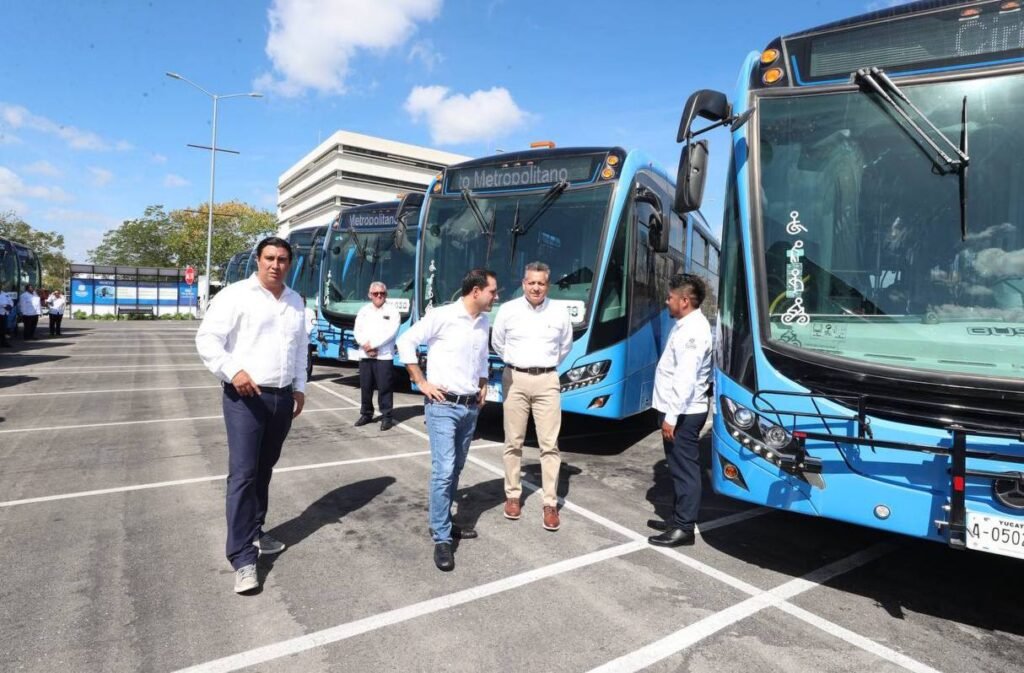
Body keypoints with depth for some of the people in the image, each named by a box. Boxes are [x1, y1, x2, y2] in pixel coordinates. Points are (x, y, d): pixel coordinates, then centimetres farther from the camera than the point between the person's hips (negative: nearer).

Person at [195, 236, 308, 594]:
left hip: (282, 397, 6)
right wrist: (233, 371, -22)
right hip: (245, 397, -6)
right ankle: (243, 558, -1)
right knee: (243, 474, -6)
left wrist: (299, 387, 17)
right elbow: (206, 339, -10)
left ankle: (254, 532, 31)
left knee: (264, 470, 16)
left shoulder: (295, 301, 12)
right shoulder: (236, 295, -7)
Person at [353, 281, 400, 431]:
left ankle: (387, 416, 4)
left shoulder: (392, 311, 0)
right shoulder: (363, 311, 13)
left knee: (384, 387, -4)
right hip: (365, 355, 4)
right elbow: (357, 331, 5)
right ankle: (366, 414, 23)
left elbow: (390, 332, -12)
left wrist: (372, 344, -14)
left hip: (384, 356, -4)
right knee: (365, 386, 10)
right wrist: (365, 345, -13)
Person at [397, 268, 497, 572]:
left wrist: (483, 385, 14)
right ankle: (441, 539, 3)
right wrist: (421, 382, -11)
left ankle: (443, 523, 29)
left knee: (456, 470, 15)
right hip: (443, 406, -7)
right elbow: (406, 341, -10)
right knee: (443, 471, -8)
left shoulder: (484, 323, 10)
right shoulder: (442, 316, -12)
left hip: (471, 407, 7)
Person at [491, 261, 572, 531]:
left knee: (550, 444, -1)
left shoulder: (560, 313, 1)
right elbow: (497, 343, 15)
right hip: (515, 380, 0)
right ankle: (512, 495, 21)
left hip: (547, 381, 0)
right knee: (514, 441, 7)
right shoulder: (508, 310, -2)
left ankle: (550, 503, 7)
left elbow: (565, 346, 19)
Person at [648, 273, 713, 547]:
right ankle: (677, 519, 30)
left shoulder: (693, 330, -18)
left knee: (685, 469, -1)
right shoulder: (685, 325, 13)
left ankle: (684, 528, 9)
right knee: (679, 468, 18)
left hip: (683, 414, -10)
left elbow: (685, 378, -24)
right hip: (679, 411, 10)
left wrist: (671, 416, -23)